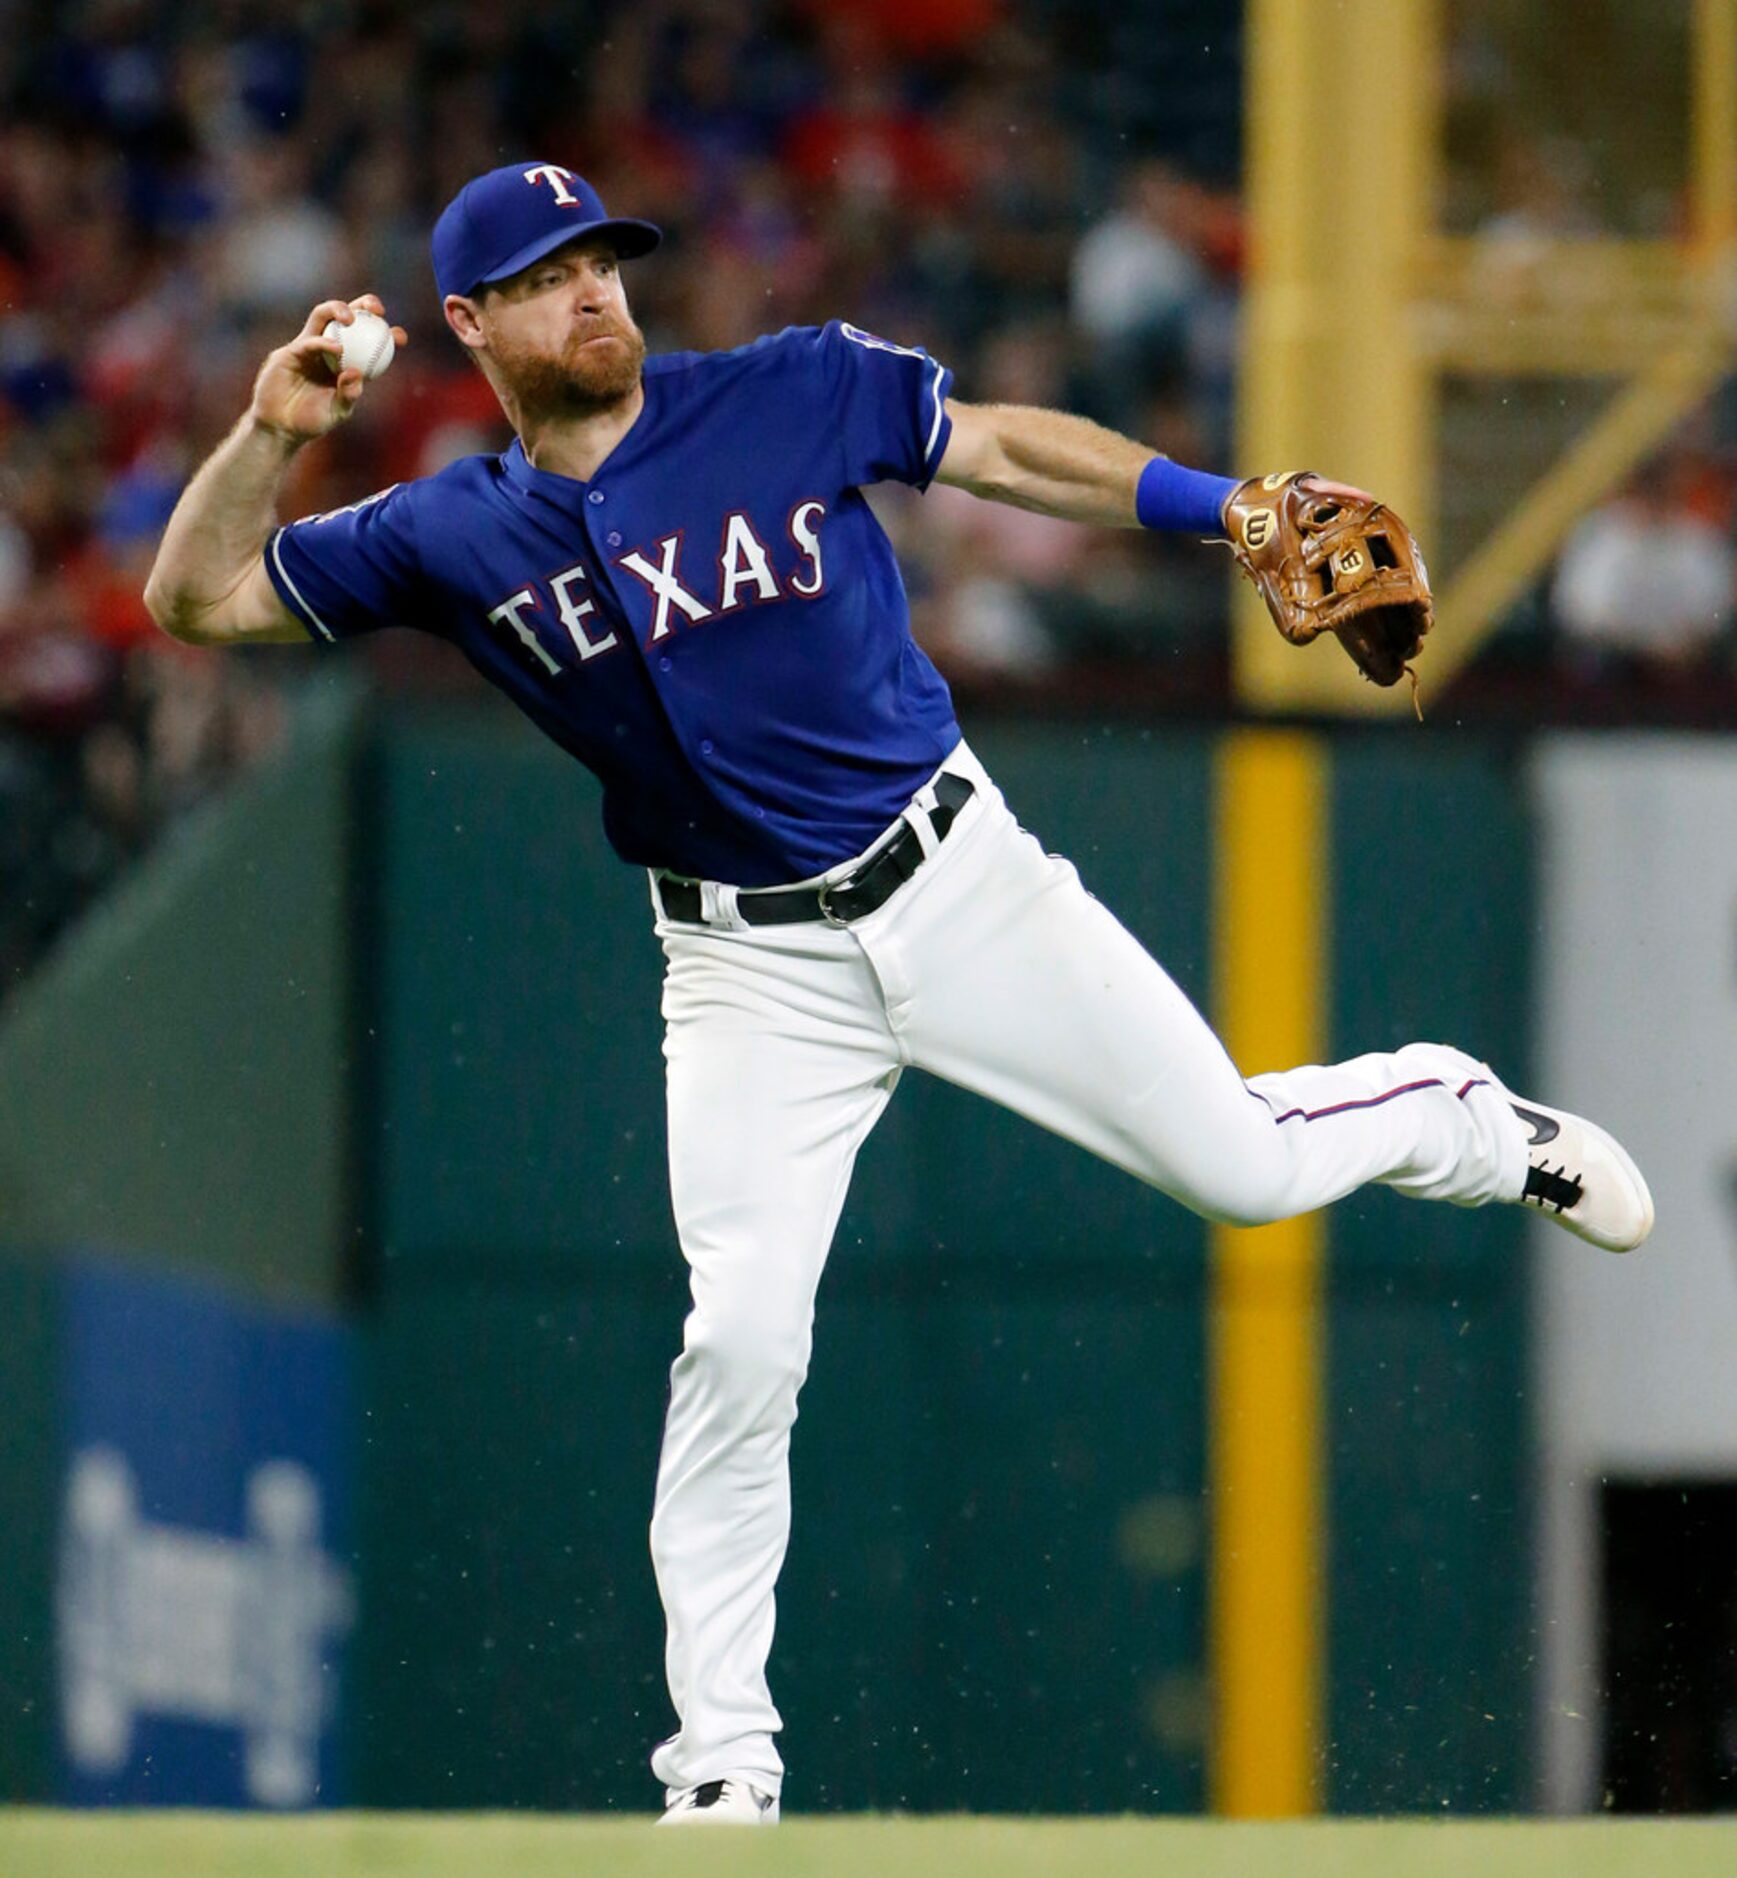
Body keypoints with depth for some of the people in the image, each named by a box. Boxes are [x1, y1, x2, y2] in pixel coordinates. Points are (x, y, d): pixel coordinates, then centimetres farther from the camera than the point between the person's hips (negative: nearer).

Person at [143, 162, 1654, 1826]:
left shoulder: (797, 394, -7)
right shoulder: (454, 539, -3)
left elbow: (1003, 449, 4)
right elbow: (198, 599, 0)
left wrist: (1231, 511, -2)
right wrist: (271, 432, -17)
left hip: (957, 880, 0)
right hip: (754, 972, 0)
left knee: (1244, 1169, 1)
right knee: (740, 1341, -13)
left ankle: (1464, 1121, 36)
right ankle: (720, 1759, -2)